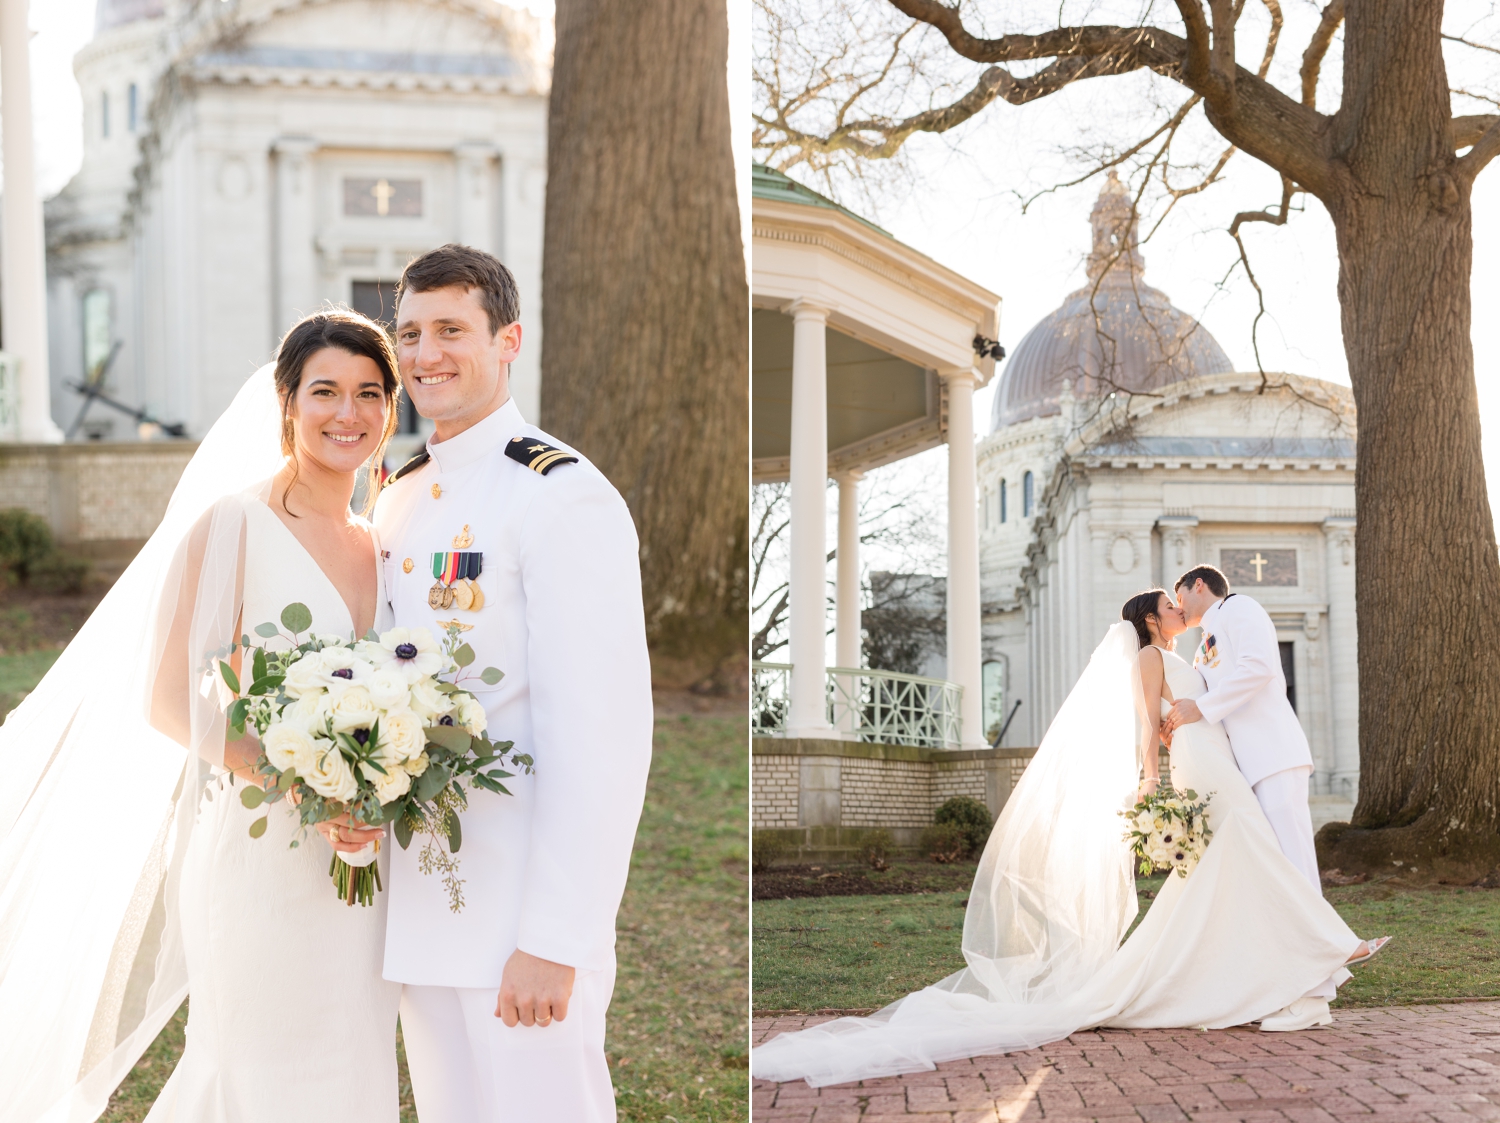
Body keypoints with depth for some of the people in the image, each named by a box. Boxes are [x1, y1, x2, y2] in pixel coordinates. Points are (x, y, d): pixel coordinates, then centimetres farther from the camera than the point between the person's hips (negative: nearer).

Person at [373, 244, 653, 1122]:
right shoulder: (400, 499, 13)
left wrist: (554, 942, -21)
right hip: (418, 916, 8)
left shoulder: (564, 497, -13)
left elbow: (603, 740, -19)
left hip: (518, 927, -8)